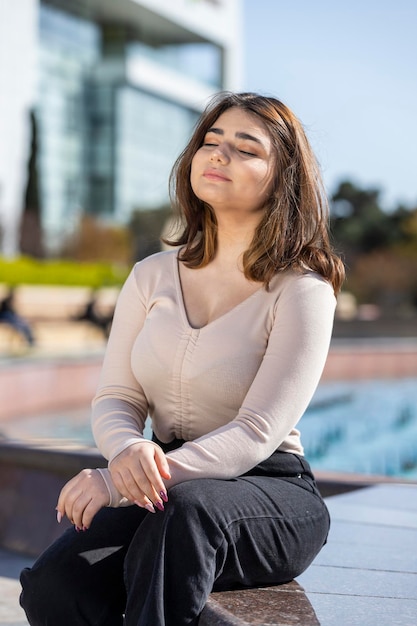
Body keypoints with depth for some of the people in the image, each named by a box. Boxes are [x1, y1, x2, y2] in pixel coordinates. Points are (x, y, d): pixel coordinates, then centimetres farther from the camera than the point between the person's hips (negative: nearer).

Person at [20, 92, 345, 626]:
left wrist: (118, 483, -28)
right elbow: (114, 398, 6)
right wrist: (128, 449, -21)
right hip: (164, 490, 4)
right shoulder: (153, 276, 10)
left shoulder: (302, 291, -7)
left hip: (273, 498, -3)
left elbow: (255, 434, -16)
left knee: (188, 507, -39)